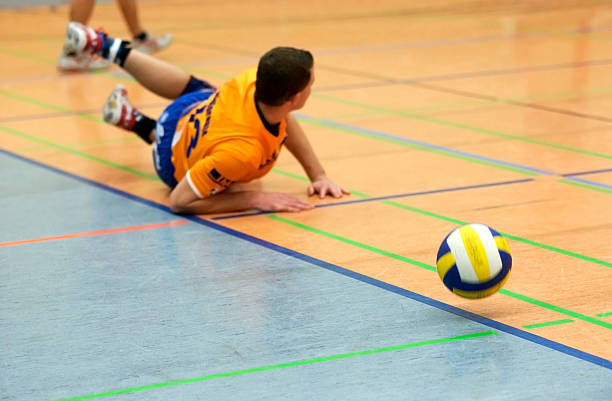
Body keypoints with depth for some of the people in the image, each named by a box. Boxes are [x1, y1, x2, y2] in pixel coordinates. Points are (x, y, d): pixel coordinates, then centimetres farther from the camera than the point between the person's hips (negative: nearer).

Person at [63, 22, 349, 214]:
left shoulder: (256, 81, -38)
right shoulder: (242, 152, -53)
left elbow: (283, 120, -13)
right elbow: (180, 201, -42)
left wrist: (317, 175, -19)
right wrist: (254, 199, -44)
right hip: (175, 166, -3)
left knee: (193, 87, 40)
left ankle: (110, 47, 53)